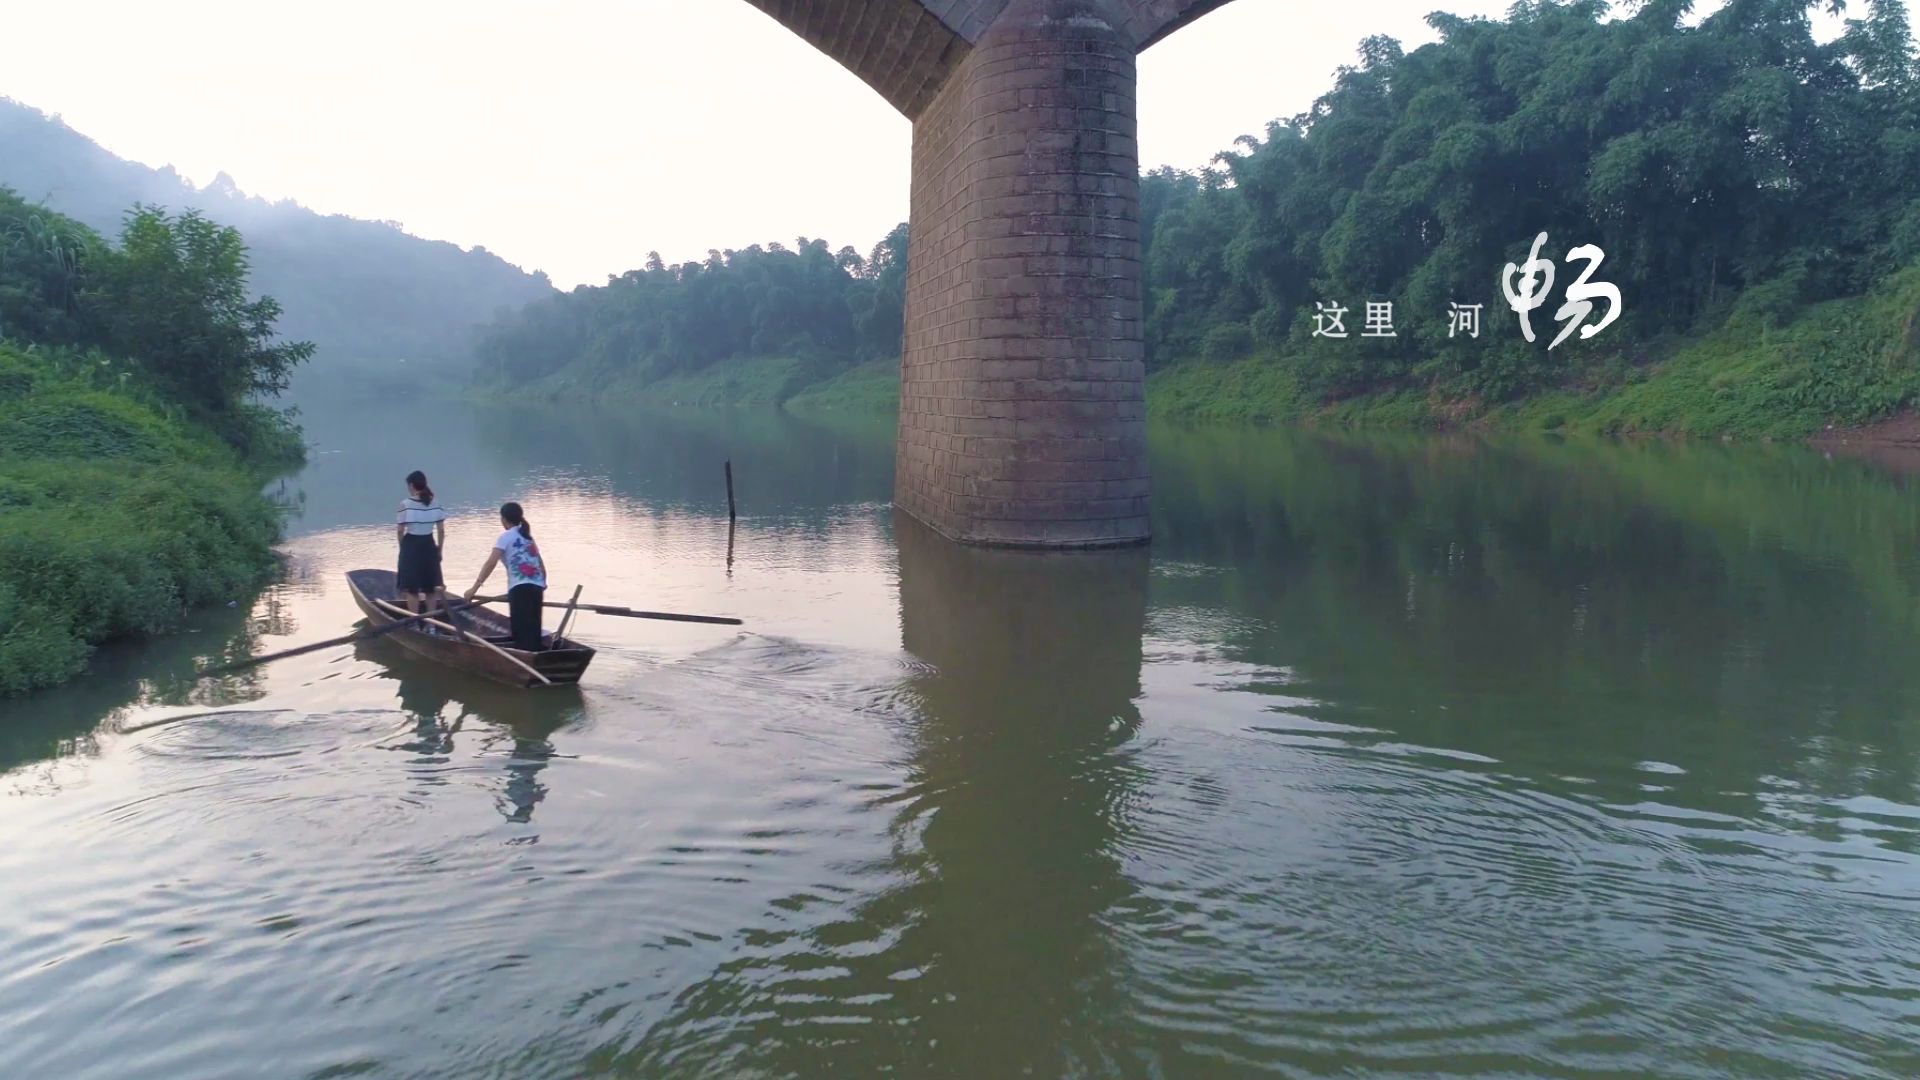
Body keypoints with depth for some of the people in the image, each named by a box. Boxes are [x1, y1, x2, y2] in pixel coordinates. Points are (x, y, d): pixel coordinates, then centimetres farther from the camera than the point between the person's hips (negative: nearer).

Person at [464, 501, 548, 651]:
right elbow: (542, 565, 23)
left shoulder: (506, 537, 3)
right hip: (537, 588, 7)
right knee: (533, 631, 11)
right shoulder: (528, 537, 23)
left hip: (520, 589, -7)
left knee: (522, 632, -9)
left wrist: (475, 587, -9)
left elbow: (491, 563, -8)